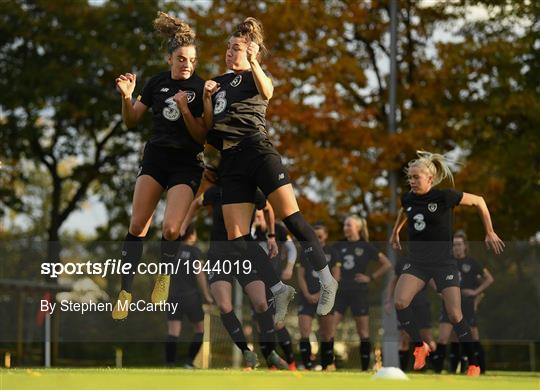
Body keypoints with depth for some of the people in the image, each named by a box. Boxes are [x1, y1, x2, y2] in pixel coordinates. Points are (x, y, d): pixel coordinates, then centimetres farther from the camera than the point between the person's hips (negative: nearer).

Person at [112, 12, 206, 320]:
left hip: (187, 164, -3)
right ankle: (126, 292, -1)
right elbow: (132, 121, 9)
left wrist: (186, 110, -24)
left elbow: (202, 136, -9)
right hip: (156, 157, 3)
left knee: (171, 228, -19)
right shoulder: (158, 83, 3)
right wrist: (127, 96, -10)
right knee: (138, 225, -7)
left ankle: (165, 275, 9)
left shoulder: (201, 89, -7)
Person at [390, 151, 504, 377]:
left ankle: (474, 364, 4)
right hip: (416, 261, 4)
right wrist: (395, 233, 36)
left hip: (444, 262, -4)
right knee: (399, 302, -20)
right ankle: (420, 347, 0)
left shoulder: (444, 196, -15)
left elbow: (479, 201, -2)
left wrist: (490, 233, 1)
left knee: (455, 315, -10)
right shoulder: (408, 199, 0)